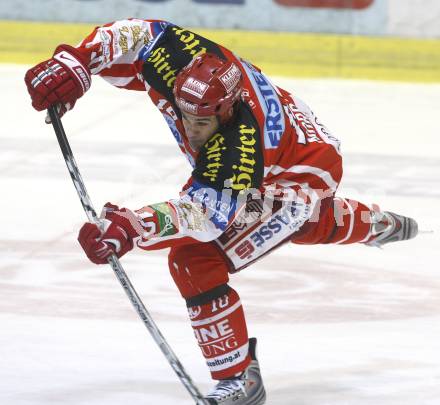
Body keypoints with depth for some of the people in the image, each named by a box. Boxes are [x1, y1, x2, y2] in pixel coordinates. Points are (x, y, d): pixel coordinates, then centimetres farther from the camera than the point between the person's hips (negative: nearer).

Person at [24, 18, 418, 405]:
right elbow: (132, 33, -19)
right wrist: (74, 64, -33)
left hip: (304, 174, -9)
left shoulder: (239, 150, -43)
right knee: (307, 226, 40)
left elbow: (204, 211, -44)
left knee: (194, 259, -20)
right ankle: (378, 224, 70)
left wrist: (131, 227, -57)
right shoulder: (182, 59, -29)